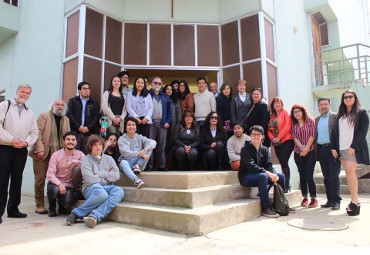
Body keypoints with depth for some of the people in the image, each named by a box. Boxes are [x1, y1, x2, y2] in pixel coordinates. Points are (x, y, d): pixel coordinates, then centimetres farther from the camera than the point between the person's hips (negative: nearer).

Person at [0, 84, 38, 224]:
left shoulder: (30, 113, 17)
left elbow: (34, 132, 14)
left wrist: (26, 142, -5)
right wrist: (11, 140, -15)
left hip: (21, 150, 4)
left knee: (17, 181, 9)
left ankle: (13, 209, 19)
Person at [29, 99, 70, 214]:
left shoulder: (66, 120, 15)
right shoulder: (44, 116, 2)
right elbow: (38, 133, -6)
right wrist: (39, 149, -15)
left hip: (58, 153, 3)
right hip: (43, 153, -3)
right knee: (40, 179, 1)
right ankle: (40, 205, 11)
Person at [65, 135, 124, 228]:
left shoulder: (109, 159, 20)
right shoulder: (86, 160, 7)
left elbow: (116, 176, 6)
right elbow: (90, 179, -8)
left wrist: (100, 174, -1)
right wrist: (106, 178, 1)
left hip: (107, 187, 4)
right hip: (91, 188, -4)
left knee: (119, 191, -30)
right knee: (101, 193, -39)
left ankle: (95, 216, -41)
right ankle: (76, 214, -18)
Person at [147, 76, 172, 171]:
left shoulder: (165, 97, 20)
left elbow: (169, 111, 15)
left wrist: (168, 121, 3)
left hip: (162, 123, 3)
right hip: (151, 123, -3)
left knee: (161, 145, 4)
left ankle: (161, 166, 8)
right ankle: (149, 166, -1)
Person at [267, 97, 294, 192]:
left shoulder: (285, 113, 1)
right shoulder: (272, 116, 17)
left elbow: (287, 127, -12)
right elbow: (269, 129, 12)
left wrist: (279, 137, -15)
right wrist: (272, 138, -6)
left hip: (286, 141, -5)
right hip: (276, 143, 6)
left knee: (284, 163, -11)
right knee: (282, 164, 8)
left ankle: (286, 185, -3)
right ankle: (285, 184, 16)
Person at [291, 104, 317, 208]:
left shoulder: (310, 121, 2)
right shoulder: (293, 124, 11)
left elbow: (312, 135, -6)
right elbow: (294, 137, 1)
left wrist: (306, 148, -12)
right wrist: (301, 147, -13)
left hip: (310, 152, -3)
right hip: (298, 153, 4)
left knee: (309, 176, -9)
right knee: (302, 176, 6)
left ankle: (313, 198, 1)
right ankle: (304, 198, 14)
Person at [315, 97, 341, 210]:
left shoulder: (335, 116, 1)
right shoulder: (317, 120, 17)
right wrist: (315, 150, 6)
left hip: (332, 149, -5)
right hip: (321, 150, 5)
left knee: (334, 176, -4)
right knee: (326, 177, 9)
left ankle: (336, 201, 4)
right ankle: (330, 200, 16)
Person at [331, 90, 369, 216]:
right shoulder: (340, 115, 16)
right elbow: (334, 132, 14)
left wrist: (353, 147, -14)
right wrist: (334, 147, 5)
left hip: (354, 148, -5)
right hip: (342, 149, 5)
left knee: (350, 172, -14)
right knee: (349, 174, 4)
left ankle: (355, 202, -7)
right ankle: (355, 201, 9)